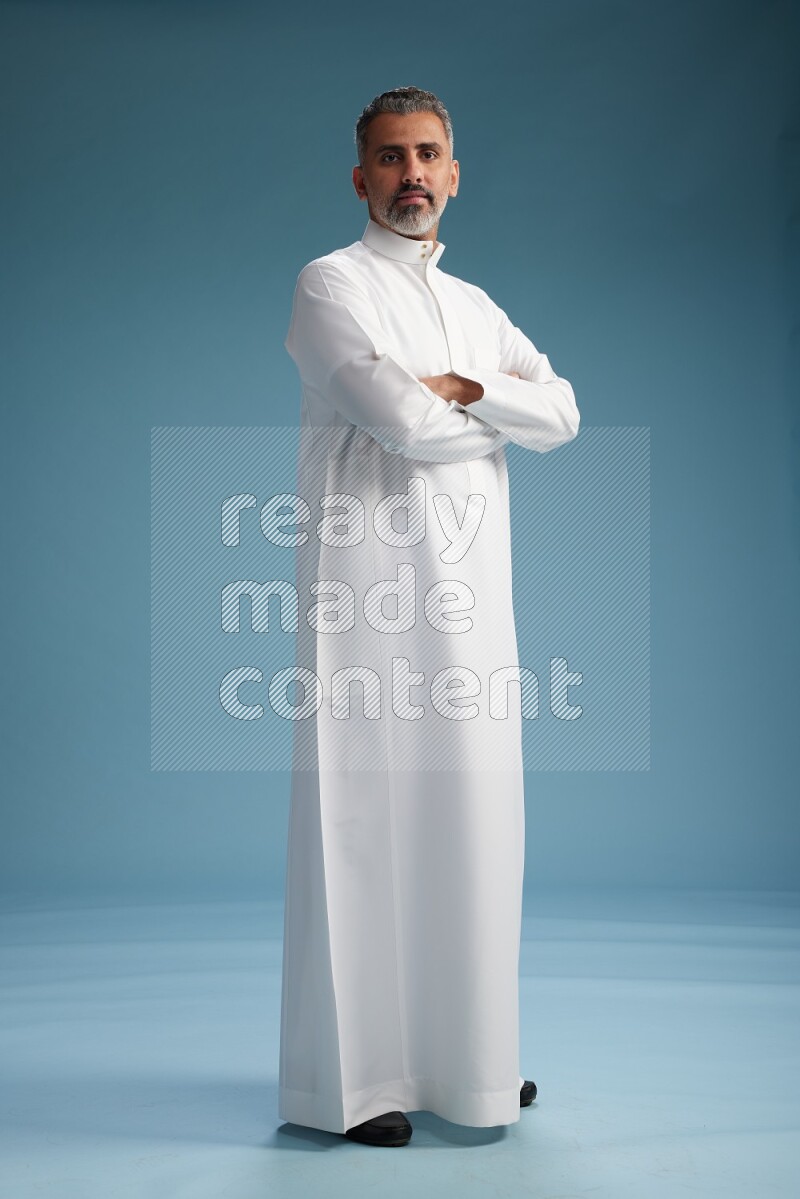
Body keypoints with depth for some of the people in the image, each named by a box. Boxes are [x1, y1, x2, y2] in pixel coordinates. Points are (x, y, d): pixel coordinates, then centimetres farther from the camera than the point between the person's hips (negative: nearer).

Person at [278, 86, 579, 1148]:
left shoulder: (474, 305, 22)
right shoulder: (333, 284, 2)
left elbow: (564, 413, 8)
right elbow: (404, 424, -14)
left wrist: (465, 391, -9)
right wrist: (505, 413, 4)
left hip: (471, 592, 7)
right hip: (371, 582, -6)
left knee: (471, 817, 9)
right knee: (364, 815, -4)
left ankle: (466, 1056, 23)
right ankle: (350, 1077, 8)